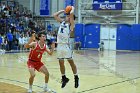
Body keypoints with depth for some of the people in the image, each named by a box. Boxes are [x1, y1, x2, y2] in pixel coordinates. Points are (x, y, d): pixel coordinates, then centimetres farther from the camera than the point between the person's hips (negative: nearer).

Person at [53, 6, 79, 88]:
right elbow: (55, 15, 19)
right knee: (61, 62, 11)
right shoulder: (62, 22, 17)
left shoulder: (71, 24, -2)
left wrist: (72, 8, 3)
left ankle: (76, 78, 9)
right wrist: (63, 11, 18)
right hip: (59, 45, 7)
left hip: (66, 45, -7)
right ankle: (64, 78, 23)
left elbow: (71, 14, -16)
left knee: (71, 62, -1)